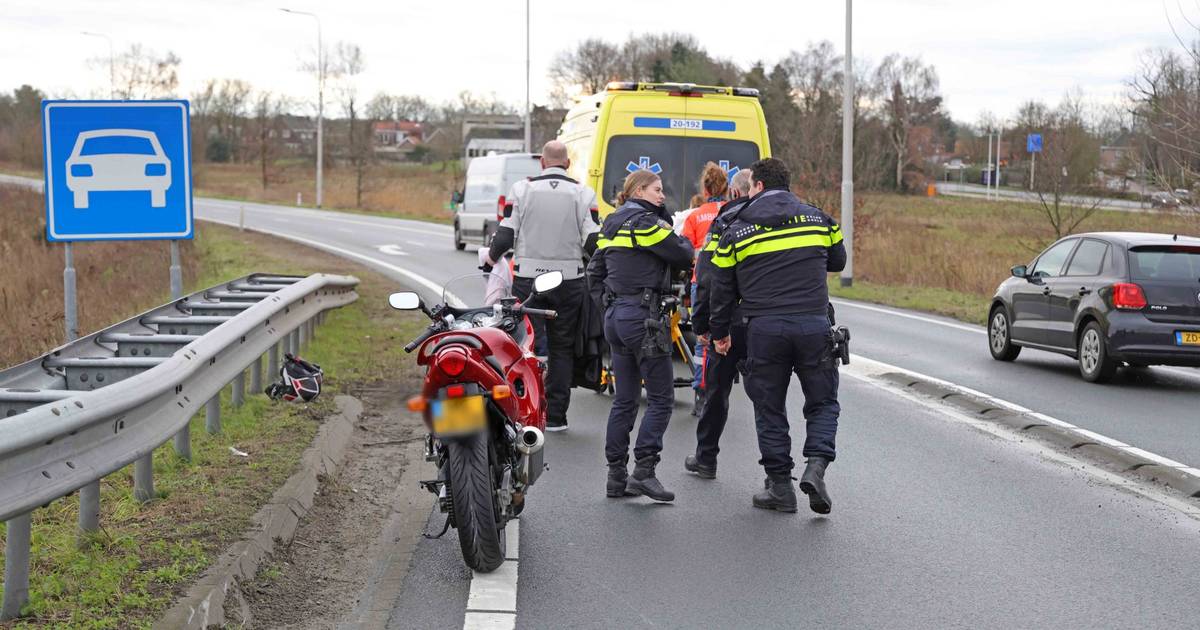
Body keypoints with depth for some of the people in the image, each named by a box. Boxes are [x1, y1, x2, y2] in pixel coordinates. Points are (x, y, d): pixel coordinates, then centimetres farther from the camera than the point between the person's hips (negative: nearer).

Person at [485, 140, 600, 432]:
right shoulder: (583, 194, 0)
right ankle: (555, 416, 6)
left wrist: (490, 259, 15)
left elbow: (505, 235, -3)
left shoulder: (522, 189, -1)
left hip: (528, 278, 0)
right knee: (562, 348, 7)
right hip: (569, 281, 0)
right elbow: (592, 242, -5)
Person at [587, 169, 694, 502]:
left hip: (615, 316, 9)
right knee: (661, 398, -4)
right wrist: (683, 241, 13)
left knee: (624, 399, 12)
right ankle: (644, 471, -10)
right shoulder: (644, 221, -11)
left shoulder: (611, 224, 17)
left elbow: (594, 273, 20)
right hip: (644, 318, -9)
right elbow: (683, 256, -8)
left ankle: (617, 475, 13)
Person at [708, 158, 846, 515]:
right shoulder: (818, 219, 8)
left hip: (764, 329, -1)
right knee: (823, 403, 13)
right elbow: (837, 262, 23)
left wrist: (719, 332, 21)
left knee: (770, 409, 11)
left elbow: (722, 288, 9)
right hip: (813, 325, 1)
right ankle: (815, 468, -8)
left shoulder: (737, 230, 5)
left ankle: (780, 487, 12)